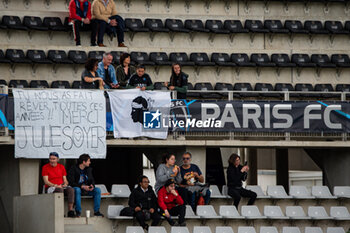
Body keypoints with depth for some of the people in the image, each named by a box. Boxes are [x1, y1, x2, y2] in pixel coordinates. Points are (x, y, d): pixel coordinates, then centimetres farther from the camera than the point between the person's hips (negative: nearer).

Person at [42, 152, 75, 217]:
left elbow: (65, 179, 15)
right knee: (60, 190, -37)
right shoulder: (45, 167, 2)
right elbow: (46, 181, -7)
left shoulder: (61, 167, 15)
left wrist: (65, 184, -9)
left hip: (61, 187, 4)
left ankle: (70, 210, -33)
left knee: (71, 189, -28)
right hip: (50, 187, -4)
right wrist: (55, 185, -21)